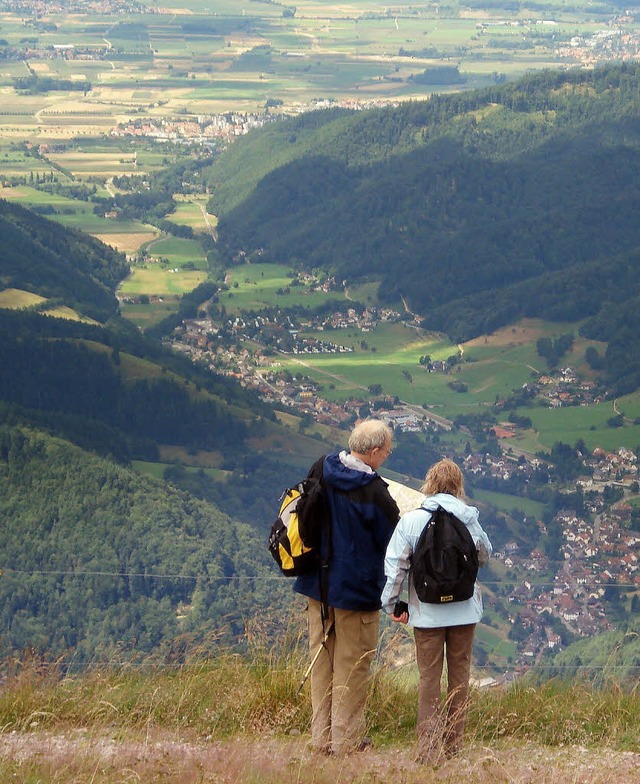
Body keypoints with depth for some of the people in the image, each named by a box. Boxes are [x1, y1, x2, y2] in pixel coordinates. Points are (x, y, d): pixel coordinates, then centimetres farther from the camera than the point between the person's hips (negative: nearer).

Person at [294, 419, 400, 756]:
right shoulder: (374, 492, -21)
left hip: (317, 585, 6)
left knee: (321, 660, 14)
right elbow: (394, 542, -10)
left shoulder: (321, 470, -2)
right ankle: (345, 739, 11)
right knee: (352, 664, 5)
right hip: (356, 589, -6)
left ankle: (321, 736, 20)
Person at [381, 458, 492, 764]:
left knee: (429, 678, 4)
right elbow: (485, 555, 10)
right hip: (464, 610, 2)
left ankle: (430, 748, -2)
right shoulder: (469, 518, -5)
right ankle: (453, 744, 20)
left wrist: (392, 603, 3)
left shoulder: (410, 520, -10)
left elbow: (395, 564, -8)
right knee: (459, 674, 14)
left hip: (427, 612, -2)